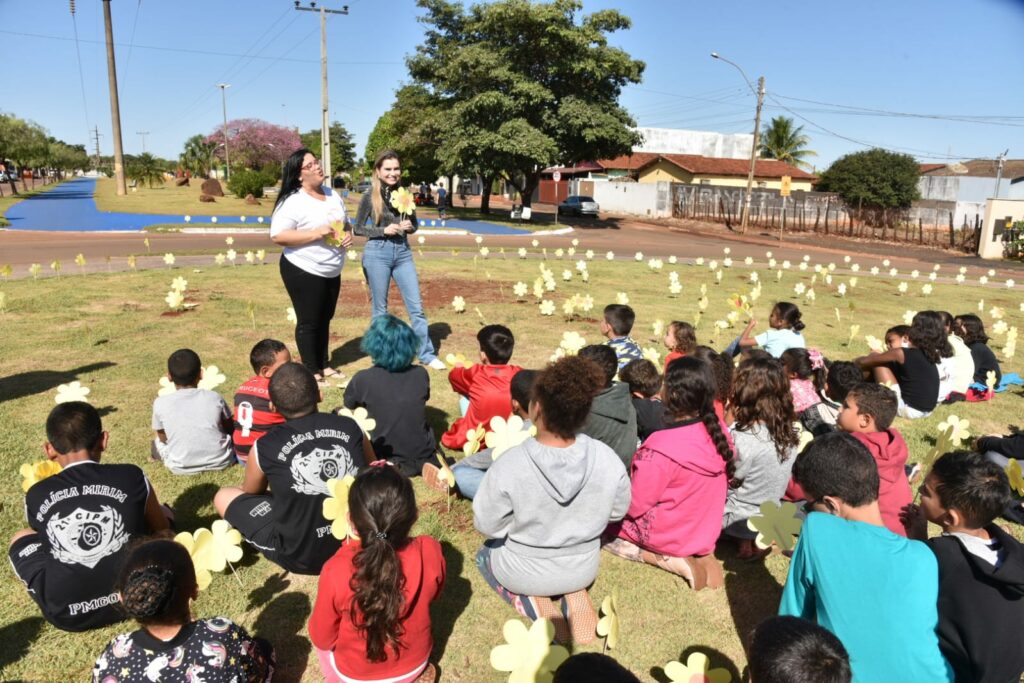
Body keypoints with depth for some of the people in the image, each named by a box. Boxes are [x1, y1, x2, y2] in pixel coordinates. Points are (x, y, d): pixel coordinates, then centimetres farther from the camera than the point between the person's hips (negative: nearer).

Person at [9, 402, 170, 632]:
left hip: (66, 613, 1)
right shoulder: (132, 477, -7)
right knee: (163, 513, 22)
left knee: (21, 538, 26)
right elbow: (162, 532, 9)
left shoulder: (36, 496, -3)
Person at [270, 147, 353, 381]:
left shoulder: (333, 195, 7)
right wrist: (316, 233, -26)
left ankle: (324, 364, 30)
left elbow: (344, 223, 21)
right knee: (308, 321, 3)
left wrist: (348, 235, -3)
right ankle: (312, 370, 14)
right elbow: (278, 236, -22)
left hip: (332, 272, 7)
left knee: (324, 319, 17)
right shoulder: (292, 201, -16)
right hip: (304, 271, -7)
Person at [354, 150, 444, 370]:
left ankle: (427, 354, 13)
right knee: (380, 308, 7)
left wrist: (409, 227, -9)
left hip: (403, 252, 3)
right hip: (377, 253, -3)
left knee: (416, 306, 4)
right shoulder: (370, 197, -4)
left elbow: (414, 224, 14)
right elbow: (358, 228, -2)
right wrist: (384, 230, -15)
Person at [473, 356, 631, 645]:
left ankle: (533, 602, 5)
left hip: (525, 573, -3)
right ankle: (575, 594, 8)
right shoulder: (607, 459, -24)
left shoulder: (509, 465, -32)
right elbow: (617, 512, -6)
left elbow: (487, 526, -18)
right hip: (584, 568, 3)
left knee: (486, 553, 31)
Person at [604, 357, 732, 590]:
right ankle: (698, 554, 8)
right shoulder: (719, 431, -12)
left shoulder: (662, 448, -31)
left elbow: (634, 506, -21)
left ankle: (669, 560, -2)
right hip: (706, 531, 6)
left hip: (669, 535, -6)